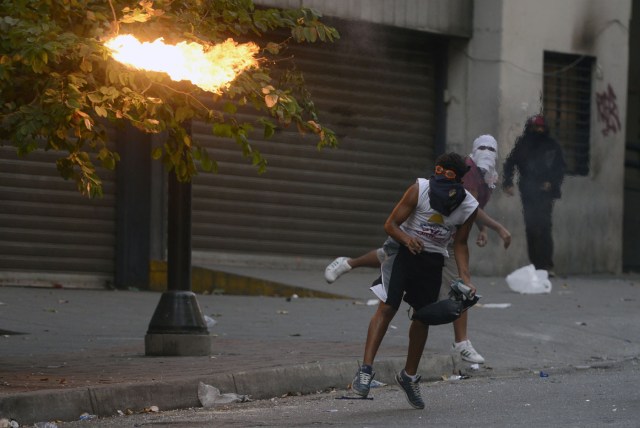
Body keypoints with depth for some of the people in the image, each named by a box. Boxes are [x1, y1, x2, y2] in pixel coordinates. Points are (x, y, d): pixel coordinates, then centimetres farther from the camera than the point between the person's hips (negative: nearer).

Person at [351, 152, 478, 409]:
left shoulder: (469, 207, -7)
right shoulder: (420, 189, -18)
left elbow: (459, 243, 7)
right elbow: (391, 224, -12)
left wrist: (465, 278, -3)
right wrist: (406, 239, -31)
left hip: (432, 260, 4)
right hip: (403, 251, -4)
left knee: (423, 318, 10)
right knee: (388, 307, -18)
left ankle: (409, 376, 26)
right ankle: (366, 369, -23)